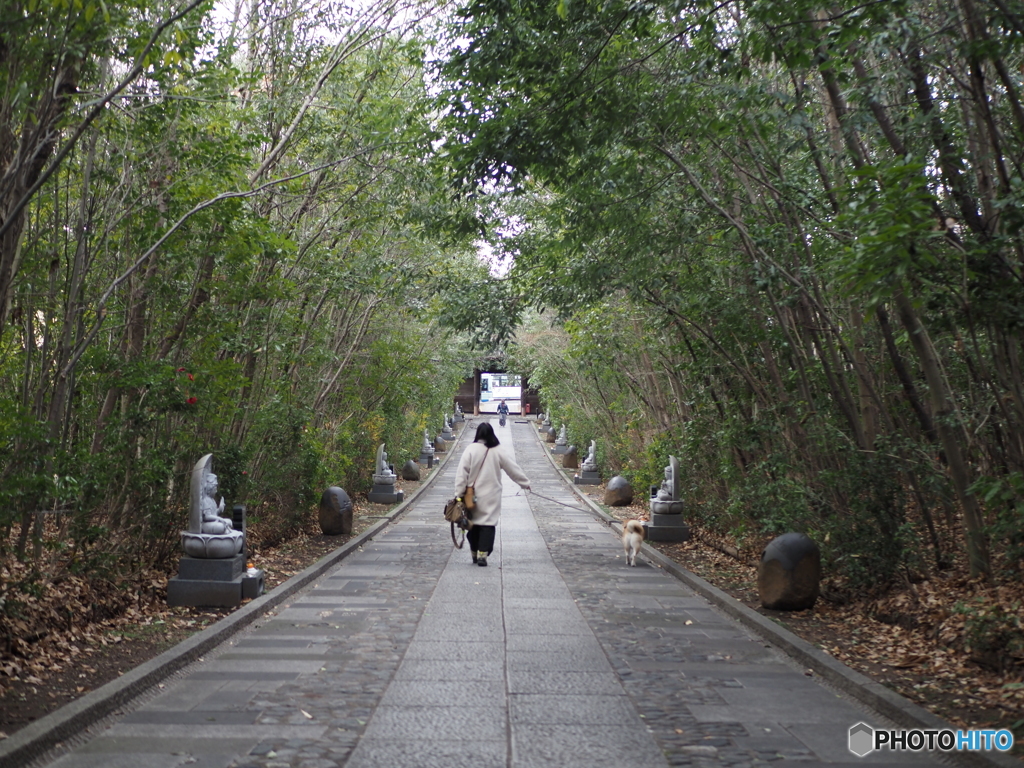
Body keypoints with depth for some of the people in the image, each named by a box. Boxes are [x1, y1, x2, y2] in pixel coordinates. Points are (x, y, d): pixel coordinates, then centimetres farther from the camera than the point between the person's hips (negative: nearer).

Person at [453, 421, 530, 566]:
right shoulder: (498, 452, -4)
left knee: (474, 523, 14)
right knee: (488, 524, 2)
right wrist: (525, 482, 21)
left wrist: (459, 492, -3)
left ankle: (474, 553, 24)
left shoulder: (470, 450, -7)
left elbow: (461, 473, -9)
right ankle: (483, 554, -6)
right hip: (491, 497, -1)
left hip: (473, 496, 1)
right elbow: (513, 468, 7)